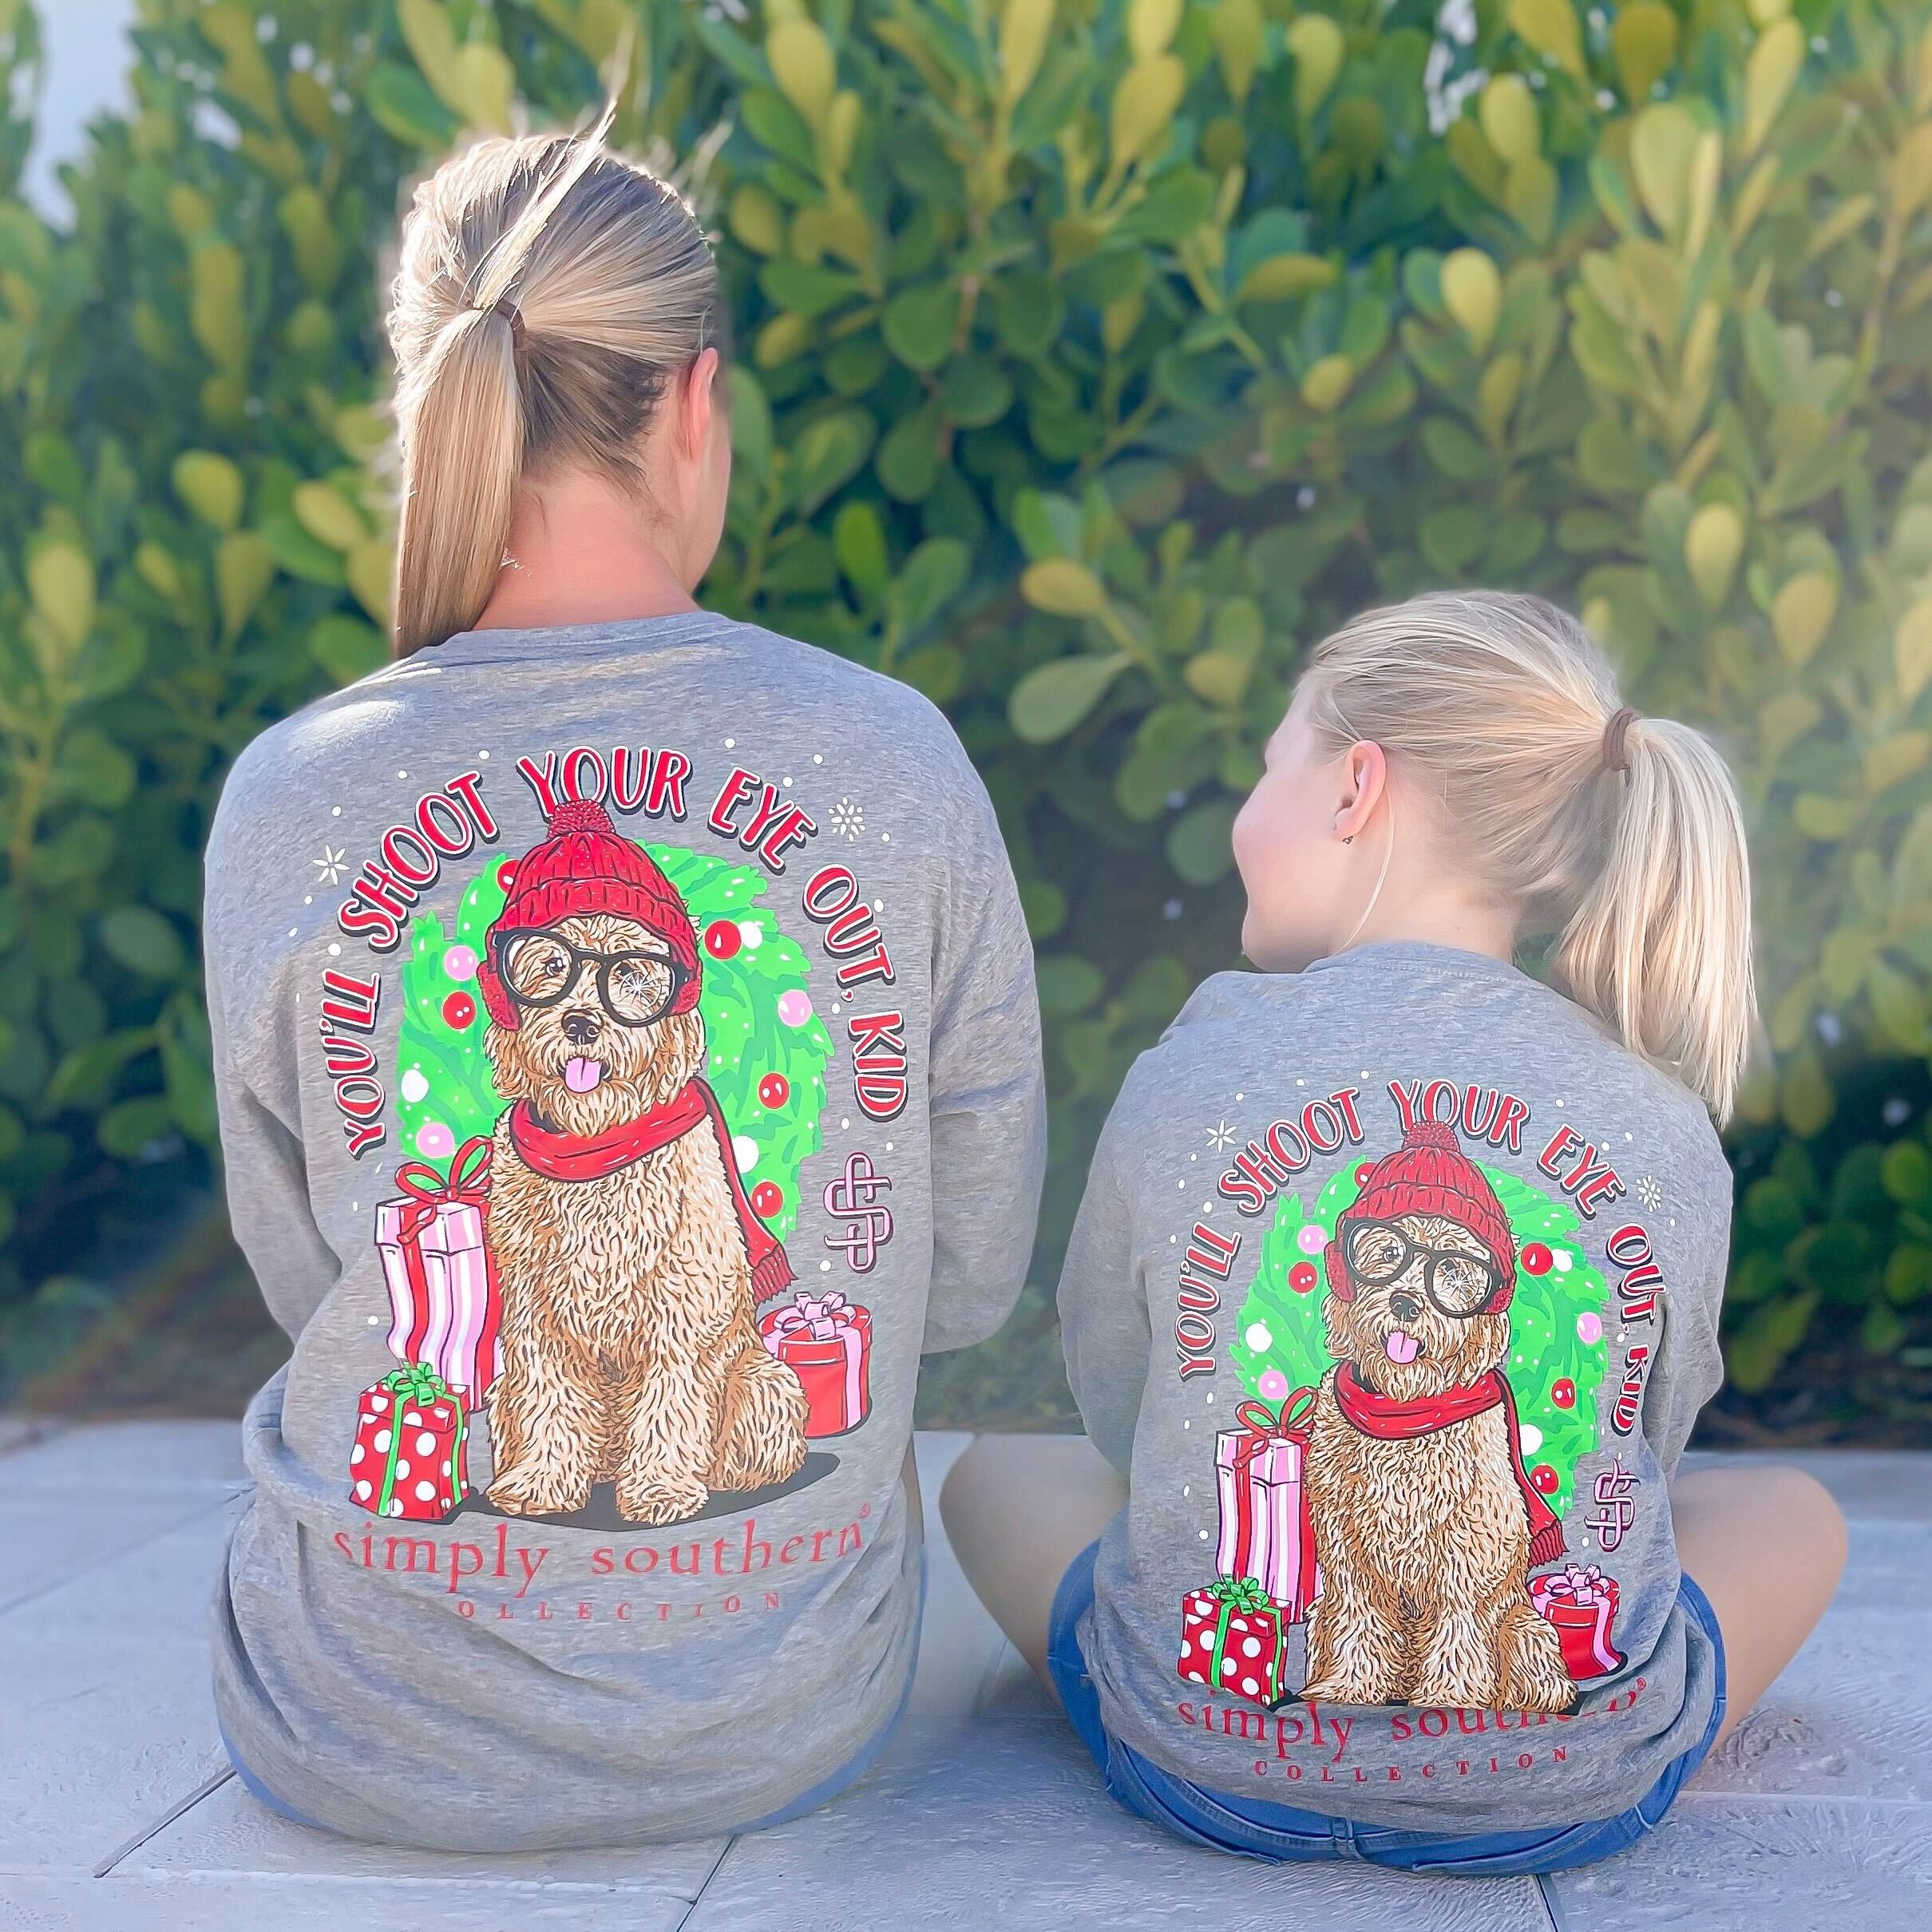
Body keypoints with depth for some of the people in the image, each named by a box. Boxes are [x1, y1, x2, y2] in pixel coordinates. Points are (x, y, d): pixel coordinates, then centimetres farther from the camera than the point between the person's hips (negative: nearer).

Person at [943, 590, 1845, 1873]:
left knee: (996, 1474, 32)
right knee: (1794, 1513, 33)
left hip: (1207, 1758, 0)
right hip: (1578, 1789, 1)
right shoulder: (1669, 1136, -8)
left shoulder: (1185, 1081, -10)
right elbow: (1645, 1455, 7)